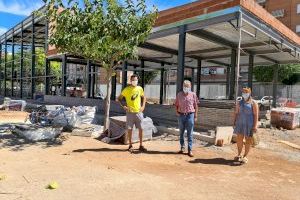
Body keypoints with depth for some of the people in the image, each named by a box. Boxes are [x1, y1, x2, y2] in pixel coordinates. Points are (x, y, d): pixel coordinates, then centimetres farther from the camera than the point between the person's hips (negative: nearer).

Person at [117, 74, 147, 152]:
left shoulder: (140, 89, 3)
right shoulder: (126, 89, -5)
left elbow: (143, 97, 19)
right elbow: (119, 98, 1)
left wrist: (143, 106, 6)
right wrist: (123, 106, -11)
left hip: (138, 112, 2)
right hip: (130, 112, -2)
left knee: (141, 129, 3)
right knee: (130, 129, 4)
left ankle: (141, 145, 17)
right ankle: (130, 145, 19)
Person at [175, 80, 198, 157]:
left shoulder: (193, 94, 1)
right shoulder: (179, 94, 5)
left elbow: (196, 106, 3)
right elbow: (176, 104, 10)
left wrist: (195, 116, 1)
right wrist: (176, 111, -6)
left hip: (190, 115, -2)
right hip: (181, 115, 2)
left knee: (190, 133, 0)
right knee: (181, 132, 12)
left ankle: (190, 150, 6)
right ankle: (182, 147, 28)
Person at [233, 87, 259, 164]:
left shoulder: (253, 103, -6)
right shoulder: (239, 103, 7)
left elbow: (256, 115, -10)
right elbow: (236, 113, 8)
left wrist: (255, 126, -16)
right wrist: (234, 122, 1)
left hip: (249, 124, -4)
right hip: (240, 123, 4)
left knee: (248, 140, 2)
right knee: (239, 139, 7)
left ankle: (245, 156, 12)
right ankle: (239, 155, 22)